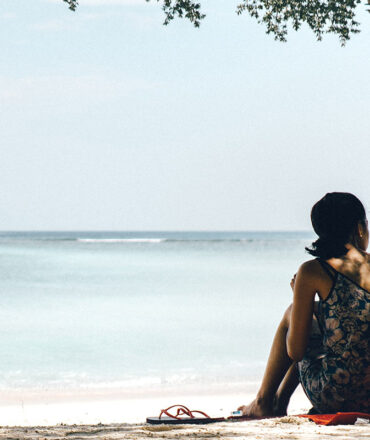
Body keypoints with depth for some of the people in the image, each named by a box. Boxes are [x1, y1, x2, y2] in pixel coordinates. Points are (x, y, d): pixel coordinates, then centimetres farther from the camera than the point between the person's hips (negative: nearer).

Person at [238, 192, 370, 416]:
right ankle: (280, 402, 42)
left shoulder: (312, 271, -8)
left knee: (292, 315, 22)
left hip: (334, 396, -4)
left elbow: (295, 351, -4)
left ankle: (263, 402, 33)